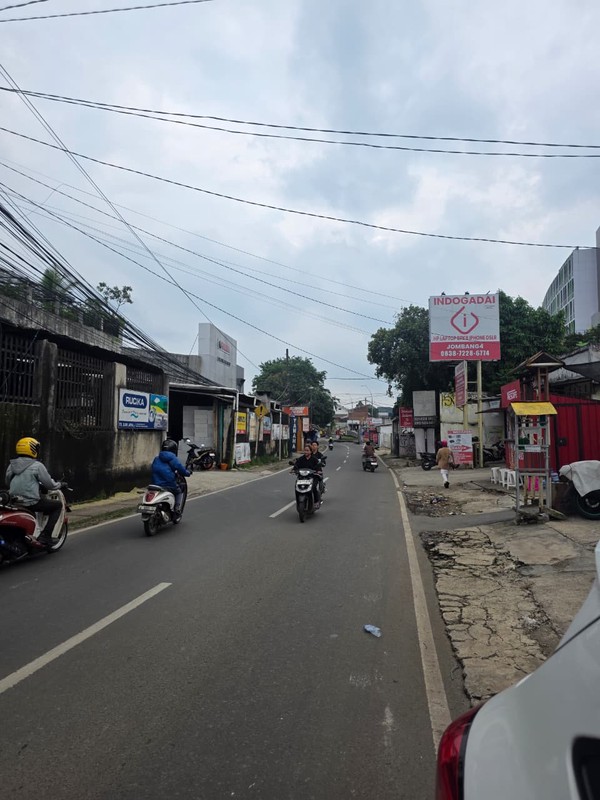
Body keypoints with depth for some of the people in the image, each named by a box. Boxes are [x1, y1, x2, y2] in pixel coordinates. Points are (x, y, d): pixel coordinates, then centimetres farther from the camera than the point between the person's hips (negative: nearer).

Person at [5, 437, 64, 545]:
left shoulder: (11, 465, 8)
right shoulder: (37, 466, -11)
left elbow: (8, 482, 21)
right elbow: (49, 484, -7)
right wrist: (59, 484, 15)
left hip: (14, 503, 7)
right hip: (32, 502, -7)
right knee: (58, 505, 8)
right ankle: (45, 536, -3)